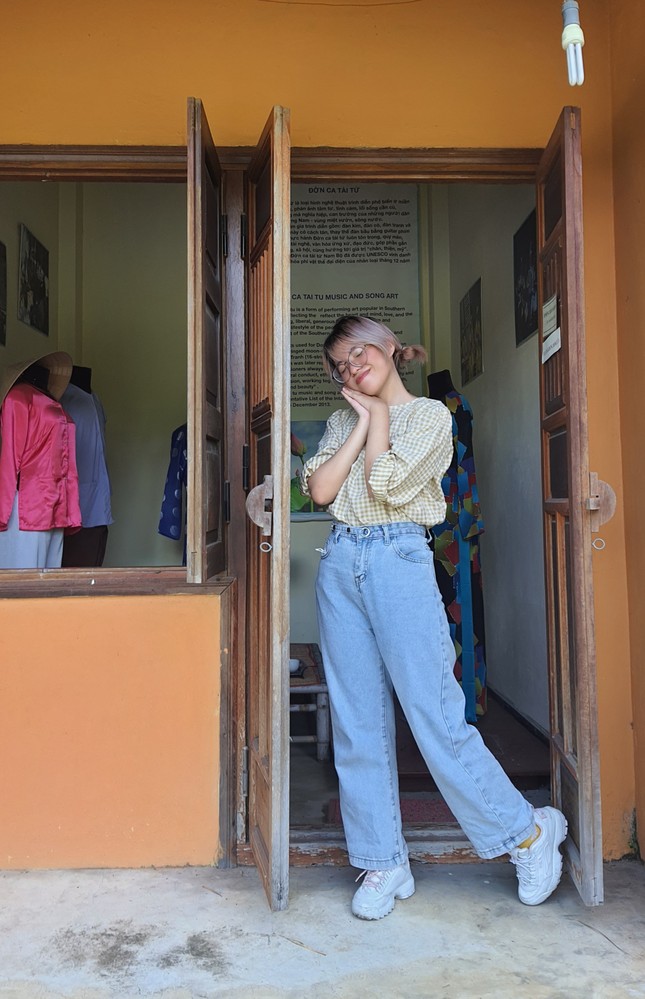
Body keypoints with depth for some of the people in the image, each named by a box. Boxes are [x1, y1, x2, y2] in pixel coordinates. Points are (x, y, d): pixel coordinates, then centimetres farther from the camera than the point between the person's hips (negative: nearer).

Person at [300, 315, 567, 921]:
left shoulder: (430, 415, 4)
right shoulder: (342, 421, 17)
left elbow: (387, 484, -12)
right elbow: (320, 489, 1)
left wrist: (378, 415, 3)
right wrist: (361, 422, 3)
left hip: (399, 559, -5)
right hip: (340, 564, 5)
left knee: (434, 714, -5)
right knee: (356, 722, 5)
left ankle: (528, 832, 16)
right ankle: (383, 863, 19)